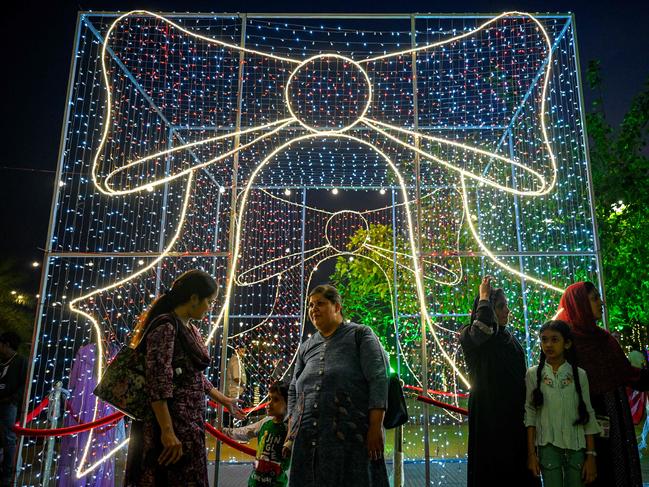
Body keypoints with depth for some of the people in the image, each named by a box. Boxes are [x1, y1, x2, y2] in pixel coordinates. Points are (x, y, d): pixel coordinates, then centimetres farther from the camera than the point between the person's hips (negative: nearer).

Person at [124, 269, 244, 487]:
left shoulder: (190, 329, 14)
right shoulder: (165, 326, -14)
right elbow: (158, 383, -21)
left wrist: (224, 400, 28)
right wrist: (167, 432, -24)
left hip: (190, 422, 9)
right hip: (171, 423, -9)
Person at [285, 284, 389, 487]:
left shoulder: (360, 335, 5)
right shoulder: (306, 347, 19)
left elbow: (378, 379, -4)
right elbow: (294, 391, 20)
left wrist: (375, 427, -13)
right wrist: (291, 432, 9)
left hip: (350, 434, -4)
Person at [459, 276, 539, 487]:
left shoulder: (510, 338, 15)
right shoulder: (469, 335, -6)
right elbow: (483, 327, -32)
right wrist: (484, 296, -17)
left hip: (516, 415, 6)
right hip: (488, 415, -6)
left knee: (520, 470, 6)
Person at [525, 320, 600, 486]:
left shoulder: (579, 374, 1)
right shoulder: (533, 373, -2)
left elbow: (588, 416, 2)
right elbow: (530, 414, -1)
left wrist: (591, 455, -1)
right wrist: (531, 452, -4)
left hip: (577, 447, 1)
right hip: (548, 446, -1)